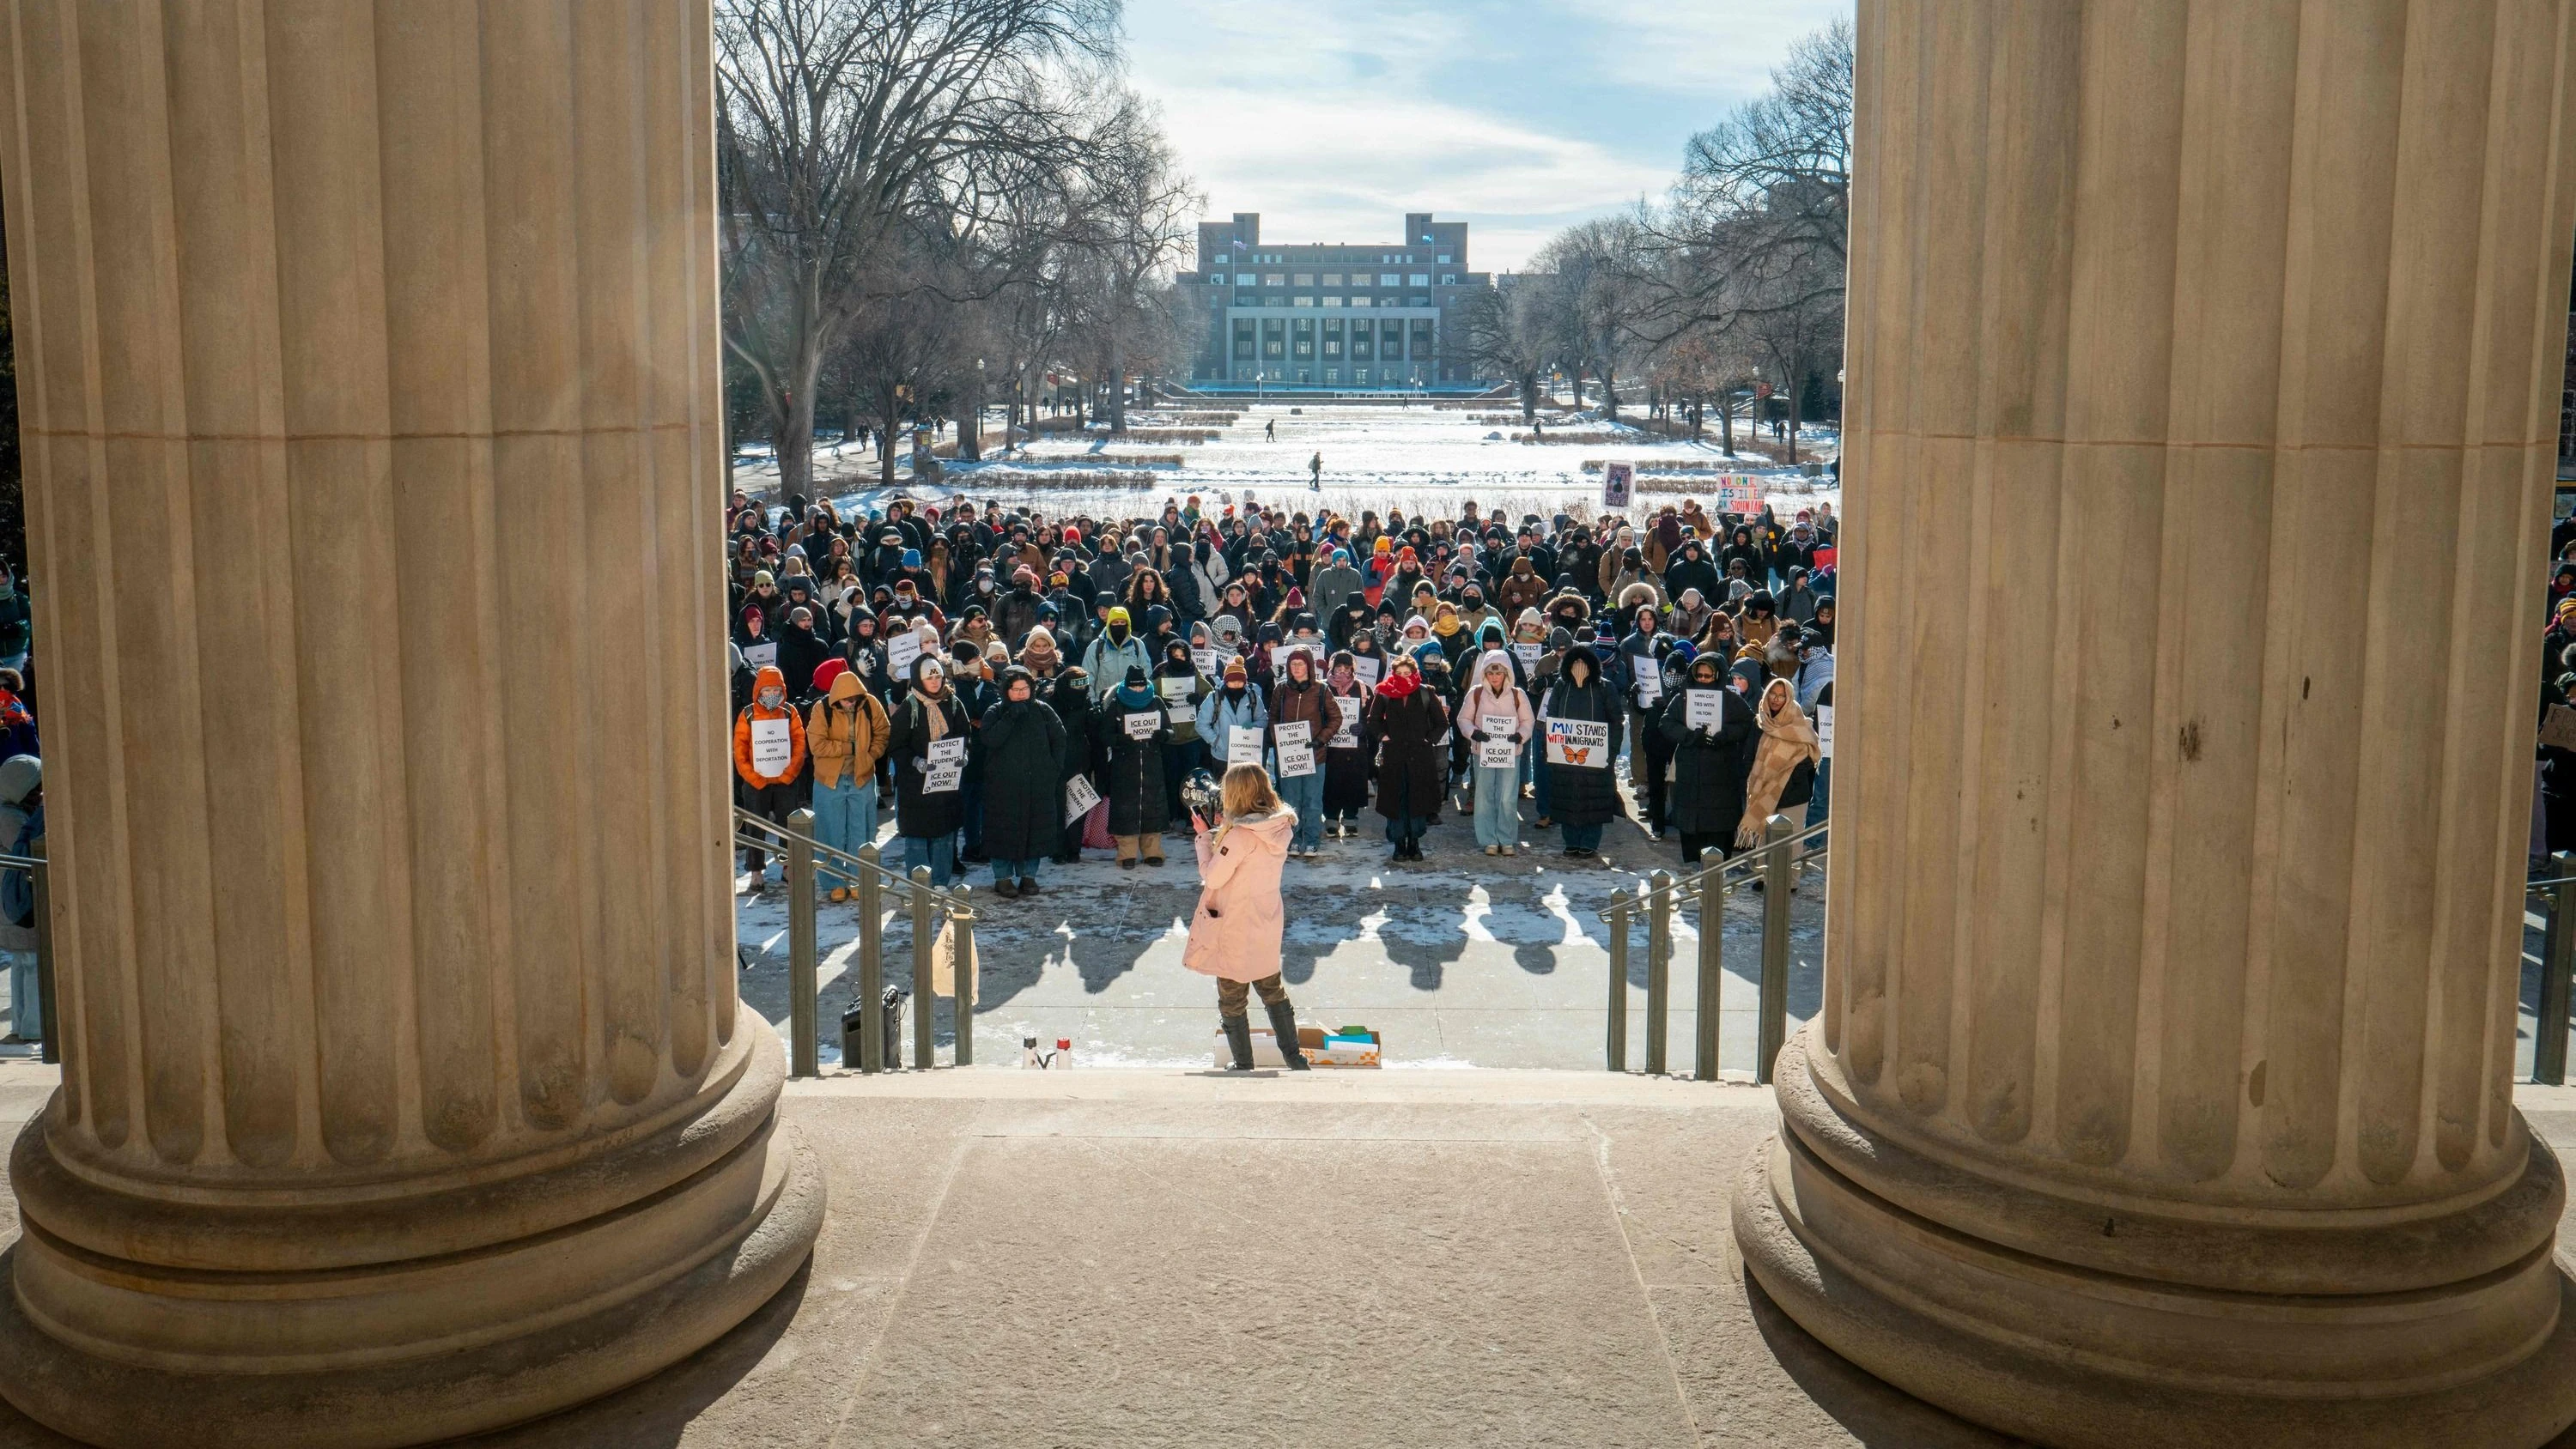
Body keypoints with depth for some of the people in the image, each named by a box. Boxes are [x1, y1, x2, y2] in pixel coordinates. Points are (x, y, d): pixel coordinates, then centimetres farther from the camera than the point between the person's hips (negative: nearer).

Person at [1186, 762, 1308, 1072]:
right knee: (1273, 992, 22)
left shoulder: (1240, 836, -26)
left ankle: (1243, 1066, 18)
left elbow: (1212, 877, -18)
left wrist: (1203, 836, -8)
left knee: (1232, 1004, 10)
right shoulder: (1280, 828, -3)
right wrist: (1219, 833, 6)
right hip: (1268, 930, 7)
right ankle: (1295, 1058, 25)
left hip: (1236, 934, -7)